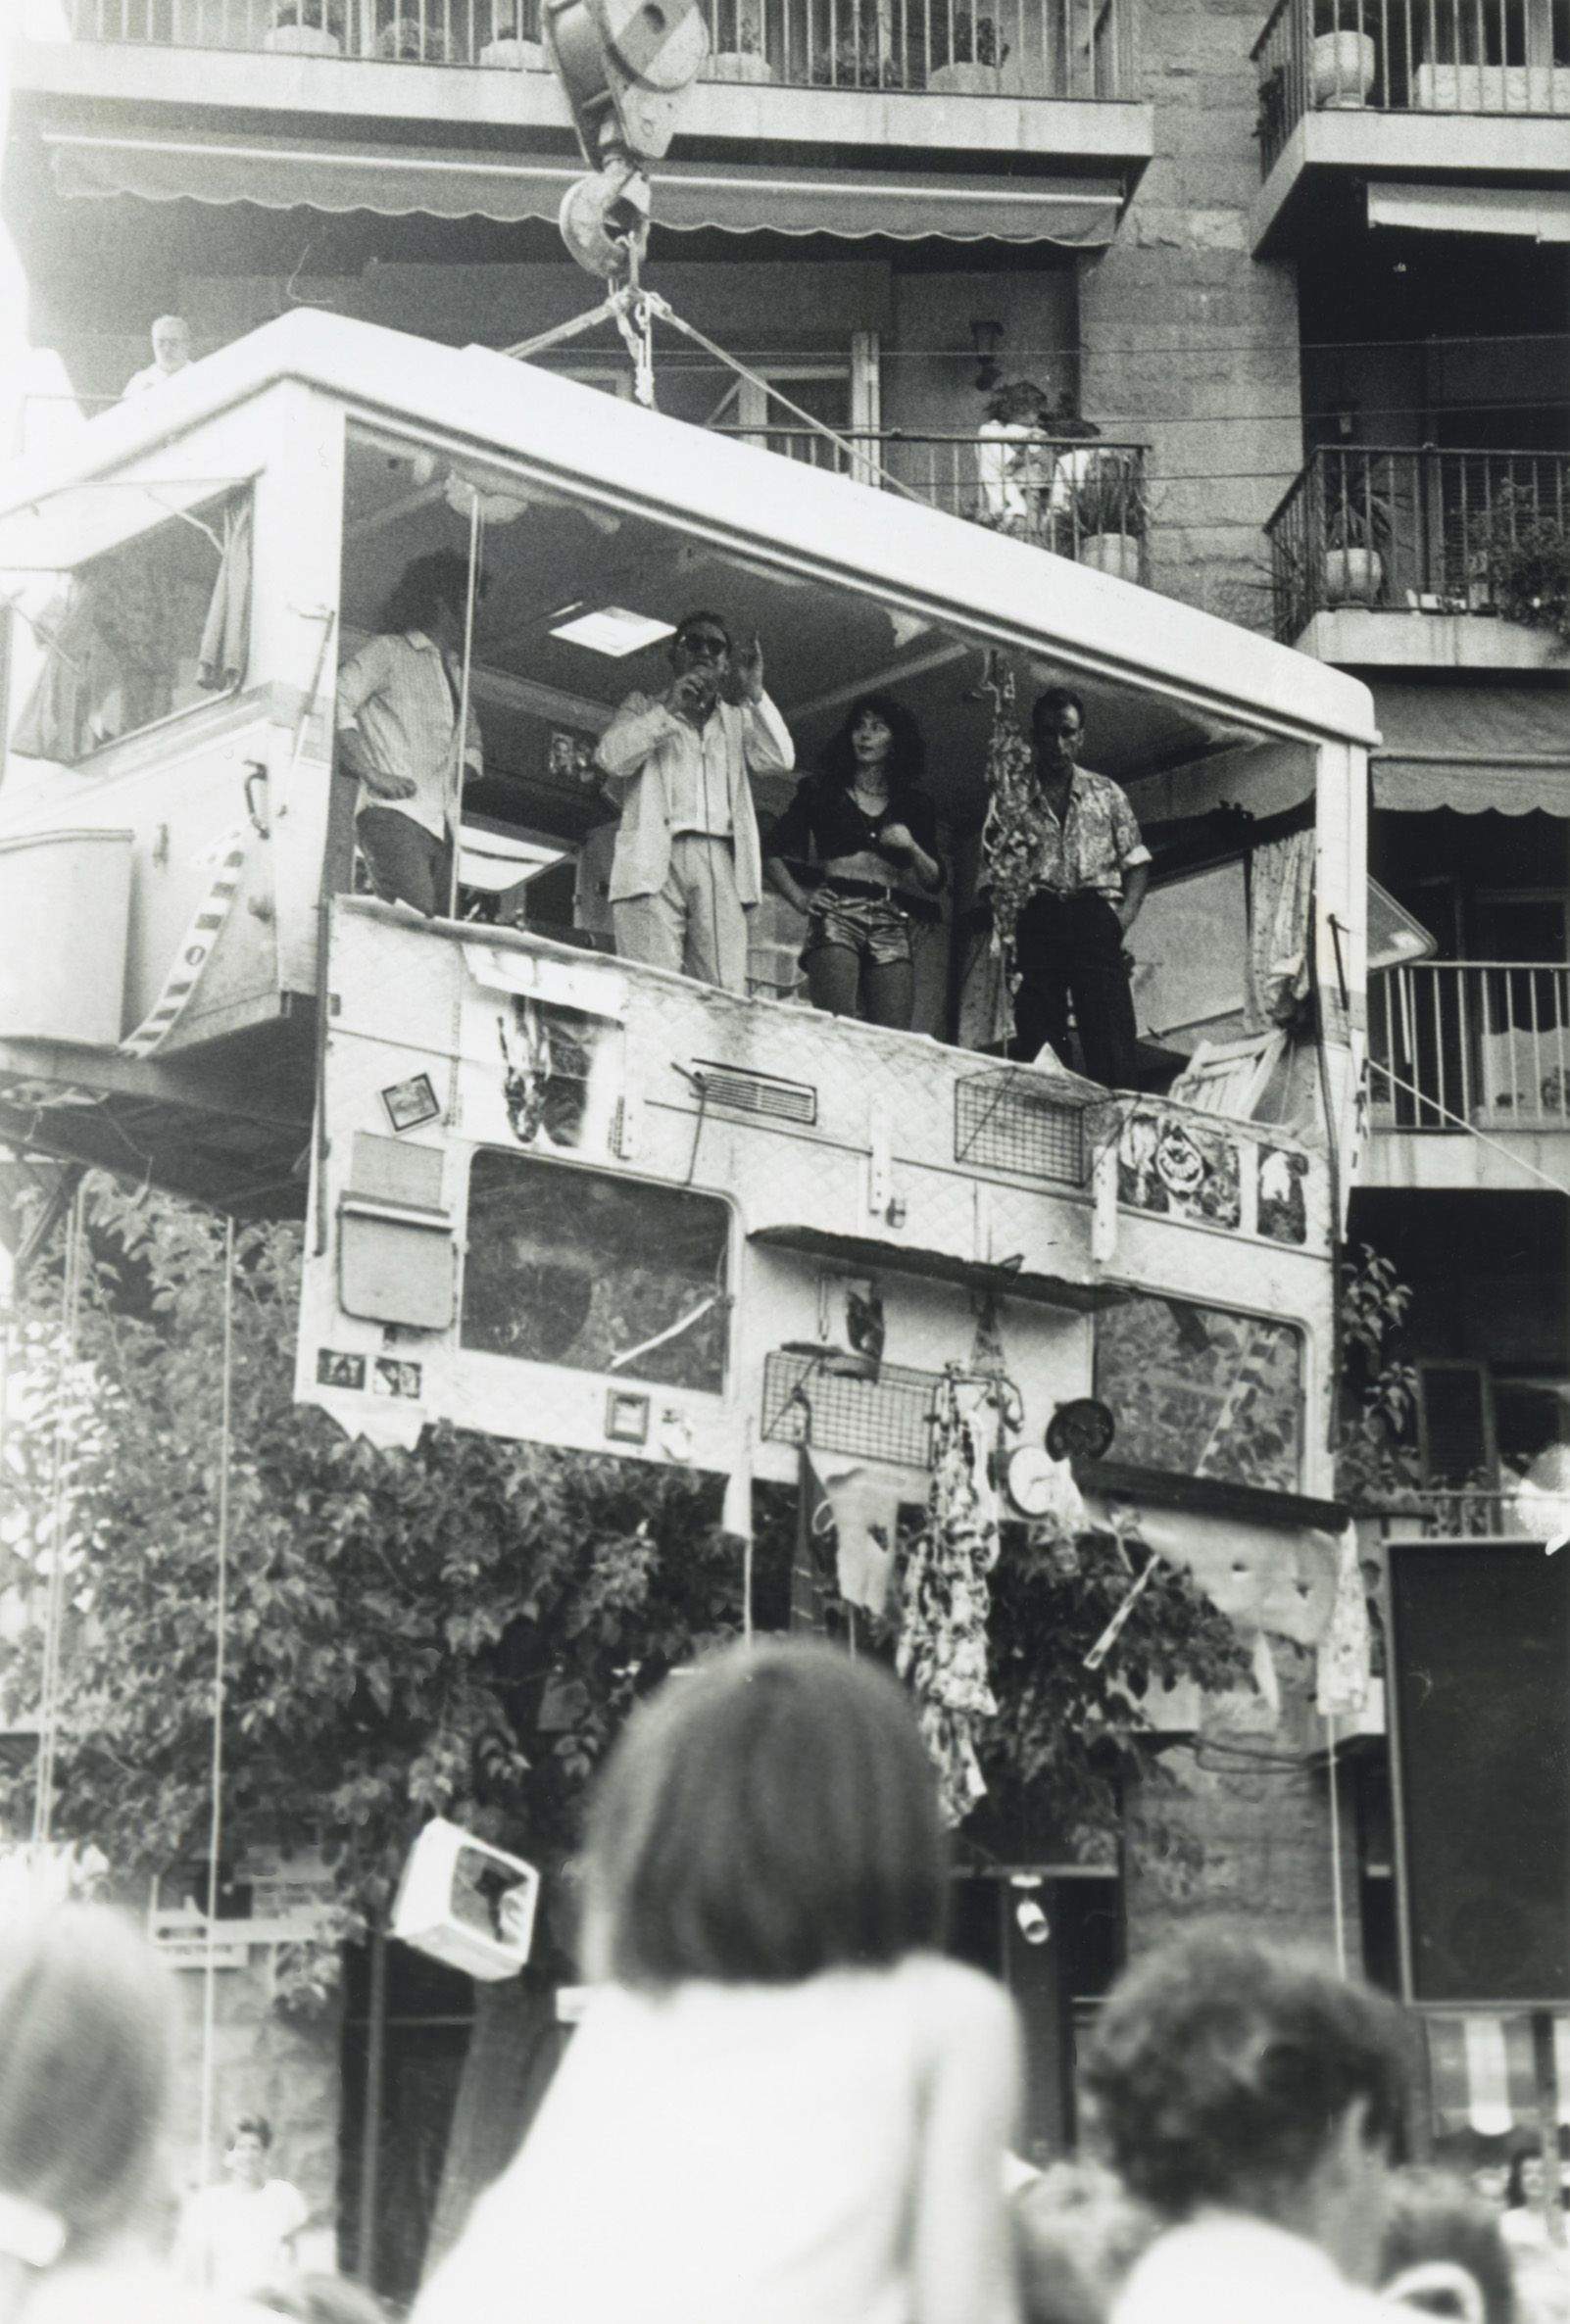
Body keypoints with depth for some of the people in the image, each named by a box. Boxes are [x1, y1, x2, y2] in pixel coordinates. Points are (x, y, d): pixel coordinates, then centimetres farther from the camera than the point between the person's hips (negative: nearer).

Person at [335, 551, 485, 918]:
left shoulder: (454, 673, 30)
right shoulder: (388, 650, 6)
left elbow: (472, 741, 41)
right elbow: (335, 705, -7)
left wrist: (464, 772, 17)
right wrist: (372, 774, -16)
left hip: (442, 827, 7)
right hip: (394, 814, -7)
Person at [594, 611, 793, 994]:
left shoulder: (737, 718, 29)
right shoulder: (643, 707, 23)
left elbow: (779, 760, 11)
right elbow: (609, 757, 4)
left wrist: (754, 694, 0)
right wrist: (668, 710, -6)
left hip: (721, 861, 2)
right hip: (656, 860, -2)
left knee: (726, 997, -13)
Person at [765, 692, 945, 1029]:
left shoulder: (913, 804, 19)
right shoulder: (822, 791, 14)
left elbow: (935, 881, 17)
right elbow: (772, 852, 11)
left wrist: (912, 848, -1)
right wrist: (800, 899, 0)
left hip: (892, 923, 2)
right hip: (836, 916, -2)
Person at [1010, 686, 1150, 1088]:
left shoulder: (1107, 793, 18)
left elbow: (1136, 862, 15)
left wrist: (1123, 916, -2)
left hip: (1094, 915, 0)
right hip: (1036, 917, 0)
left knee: (1111, 1039, -14)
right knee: (1037, 1036, -9)